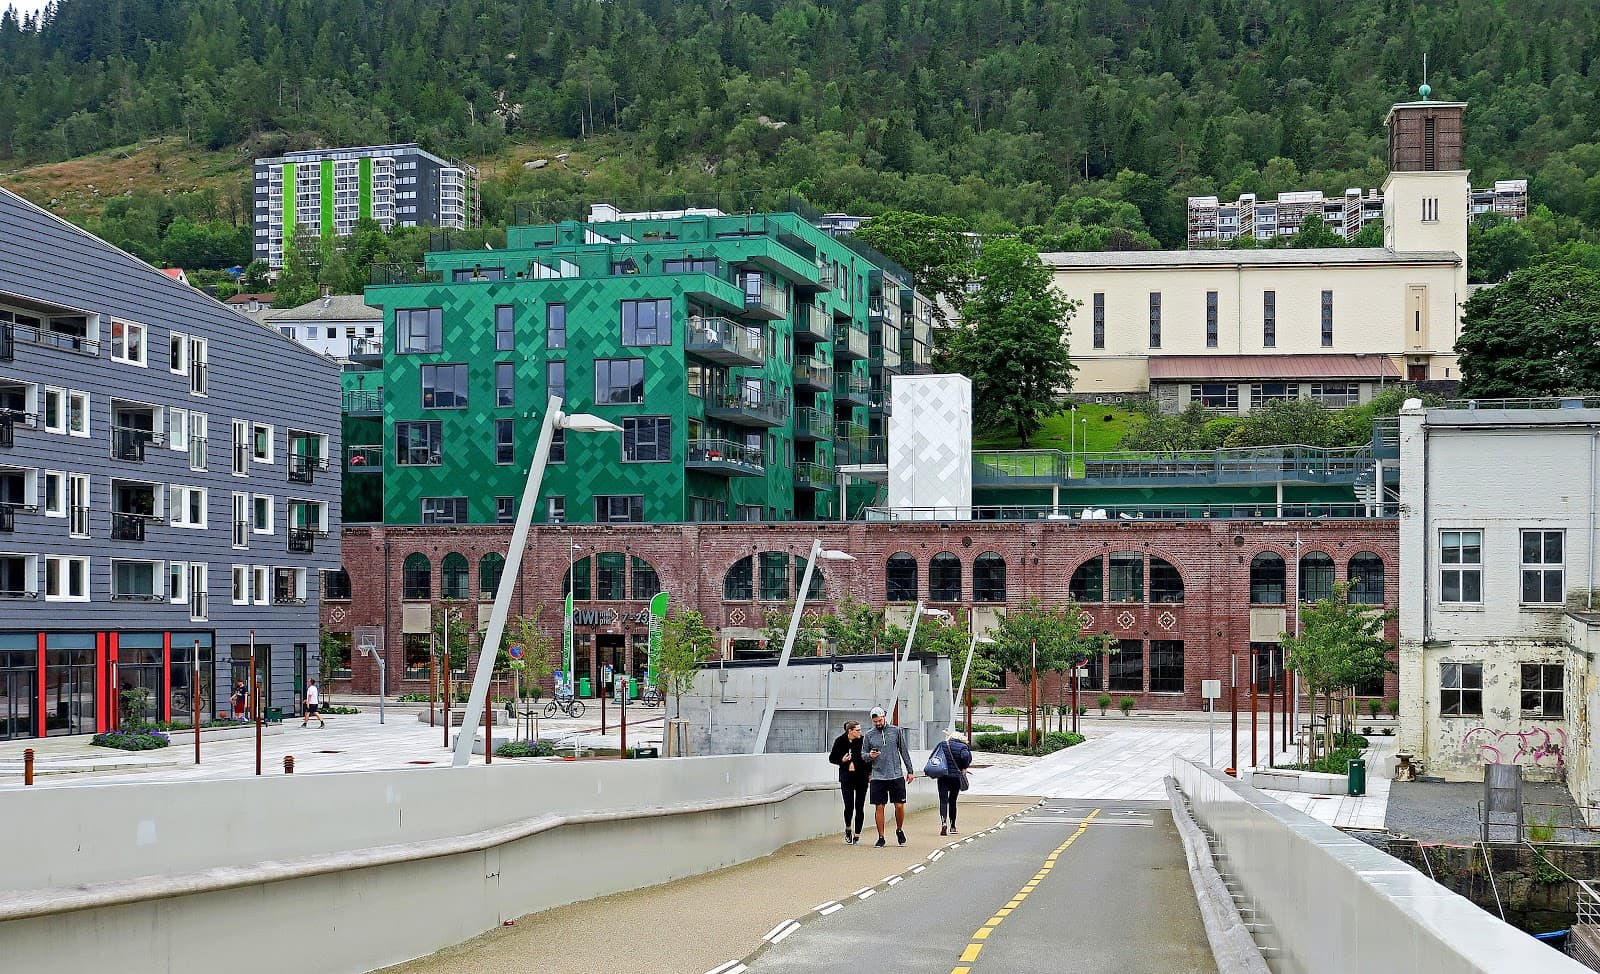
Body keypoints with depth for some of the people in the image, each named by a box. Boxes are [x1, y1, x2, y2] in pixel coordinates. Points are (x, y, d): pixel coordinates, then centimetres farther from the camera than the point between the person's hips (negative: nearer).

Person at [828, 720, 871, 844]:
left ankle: (857, 834, 12)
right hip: (846, 778, -1)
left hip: (862, 778, 1)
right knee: (849, 806, -7)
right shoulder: (840, 741, -3)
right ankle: (848, 830, 19)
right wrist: (842, 760, -12)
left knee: (859, 807, 1)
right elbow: (832, 758, 7)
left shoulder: (863, 740, -2)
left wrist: (870, 772, 3)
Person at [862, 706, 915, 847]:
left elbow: (904, 751, 10)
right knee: (879, 807, 0)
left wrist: (910, 771, 8)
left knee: (899, 806, -1)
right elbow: (863, 755, 9)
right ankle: (881, 837, 8)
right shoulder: (869, 735, 5)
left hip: (896, 776, 0)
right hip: (878, 777, 0)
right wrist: (870, 755, -14)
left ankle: (899, 830, 23)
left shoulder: (896, 731, 5)